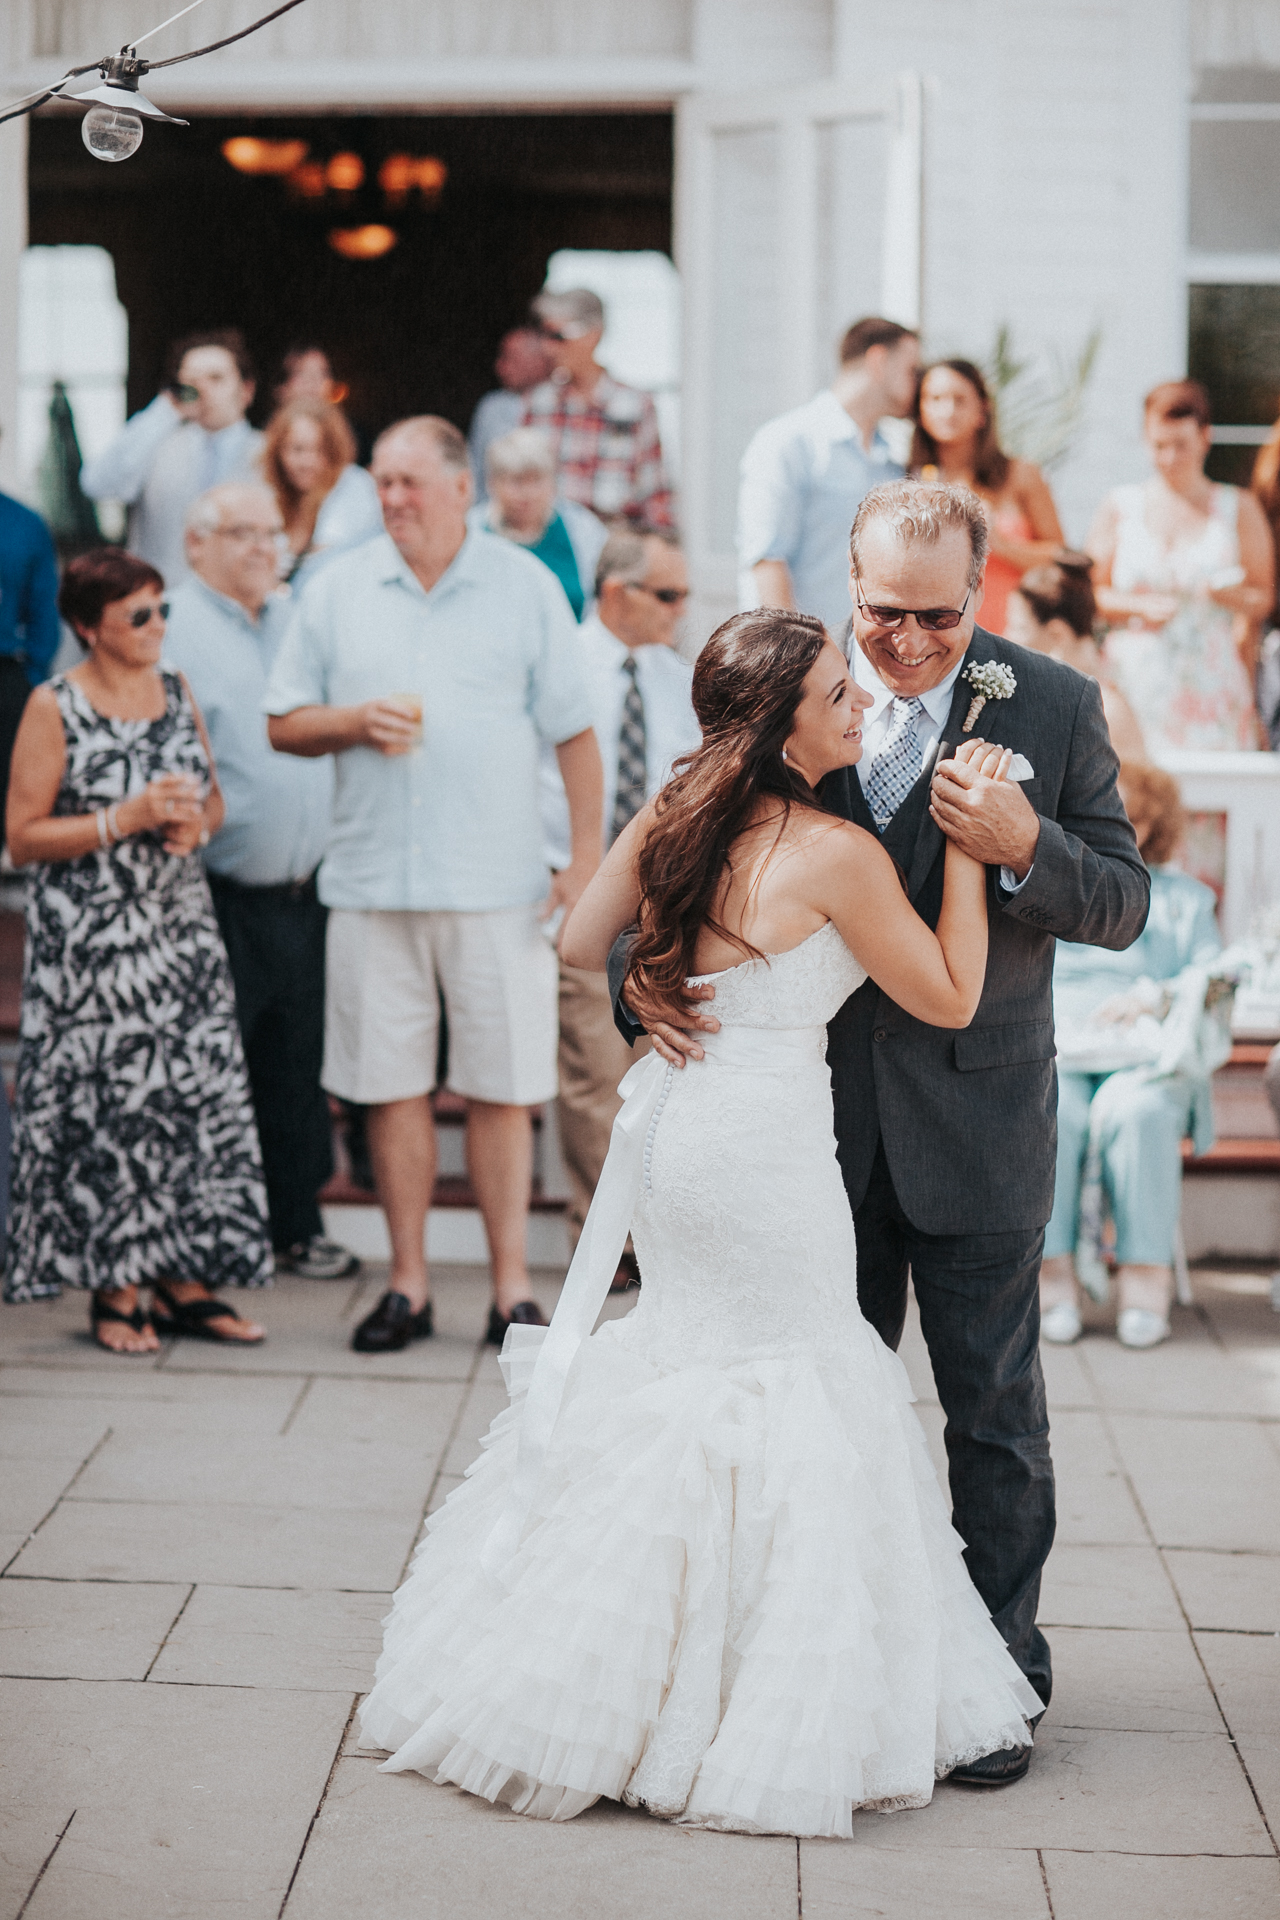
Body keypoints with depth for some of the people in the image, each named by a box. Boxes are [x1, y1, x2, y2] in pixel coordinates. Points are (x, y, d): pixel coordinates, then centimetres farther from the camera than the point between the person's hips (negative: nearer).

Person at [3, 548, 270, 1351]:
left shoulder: (177, 692, 10)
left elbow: (215, 798, 19)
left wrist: (195, 822, -4)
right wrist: (126, 819, -17)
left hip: (181, 928, 5)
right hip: (90, 939, -5)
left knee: (195, 1092, 3)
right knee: (103, 1106, -3)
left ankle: (186, 1283, 11)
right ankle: (115, 1291, 7)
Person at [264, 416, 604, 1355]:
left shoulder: (526, 587, 3)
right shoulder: (337, 591, 9)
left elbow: (574, 733, 3)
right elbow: (285, 723, 12)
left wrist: (587, 857, -3)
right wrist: (356, 721, -8)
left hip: (499, 883, -2)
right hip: (373, 880, 2)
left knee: (502, 1089, 1)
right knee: (392, 1086, 5)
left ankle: (512, 1289, 9)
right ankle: (409, 1284, 15)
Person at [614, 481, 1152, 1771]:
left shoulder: (1052, 708, -6)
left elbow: (1123, 904, -5)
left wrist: (1025, 846, -25)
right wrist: (642, 978, -17)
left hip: (975, 1123, -2)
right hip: (820, 1114, 2)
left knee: (994, 1413, 8)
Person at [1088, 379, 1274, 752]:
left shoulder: (1238, 509, 9)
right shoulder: (1119, 507, 10)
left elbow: (1265, 597, 10)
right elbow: (1089, 593, 8)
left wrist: (1236, 597, -12)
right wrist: (1139, 606, -8)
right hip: (1136, 682, 0)